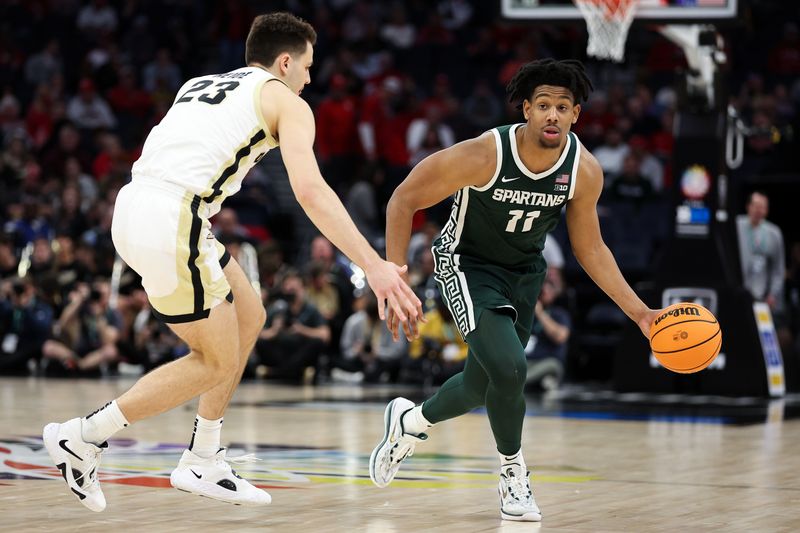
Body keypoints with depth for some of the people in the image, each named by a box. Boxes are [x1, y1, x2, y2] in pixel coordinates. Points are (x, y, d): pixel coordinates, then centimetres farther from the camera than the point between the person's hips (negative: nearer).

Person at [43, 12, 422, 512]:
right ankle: (82, 437, 7)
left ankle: (203, 462, 23)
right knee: (217, 363, 6)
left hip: (133, 205, 8)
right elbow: (311, 191, -10)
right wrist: (373, 265, -15)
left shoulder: (201, 85, 27)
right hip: (170, 222, -8)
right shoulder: (286, 101, 5)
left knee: (249, 316, 20)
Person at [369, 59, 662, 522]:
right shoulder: (484, 155, -30)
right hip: (468, 263, -5)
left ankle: (409, 422, 46)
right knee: (508, 367, -25)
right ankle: (514, 475, -1)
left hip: (524, 271, 5)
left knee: (481, 387, 14)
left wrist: (640, 314, -7)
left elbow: (590, 248, -1)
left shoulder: (585, 172, -17)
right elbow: (405, 200, -19)